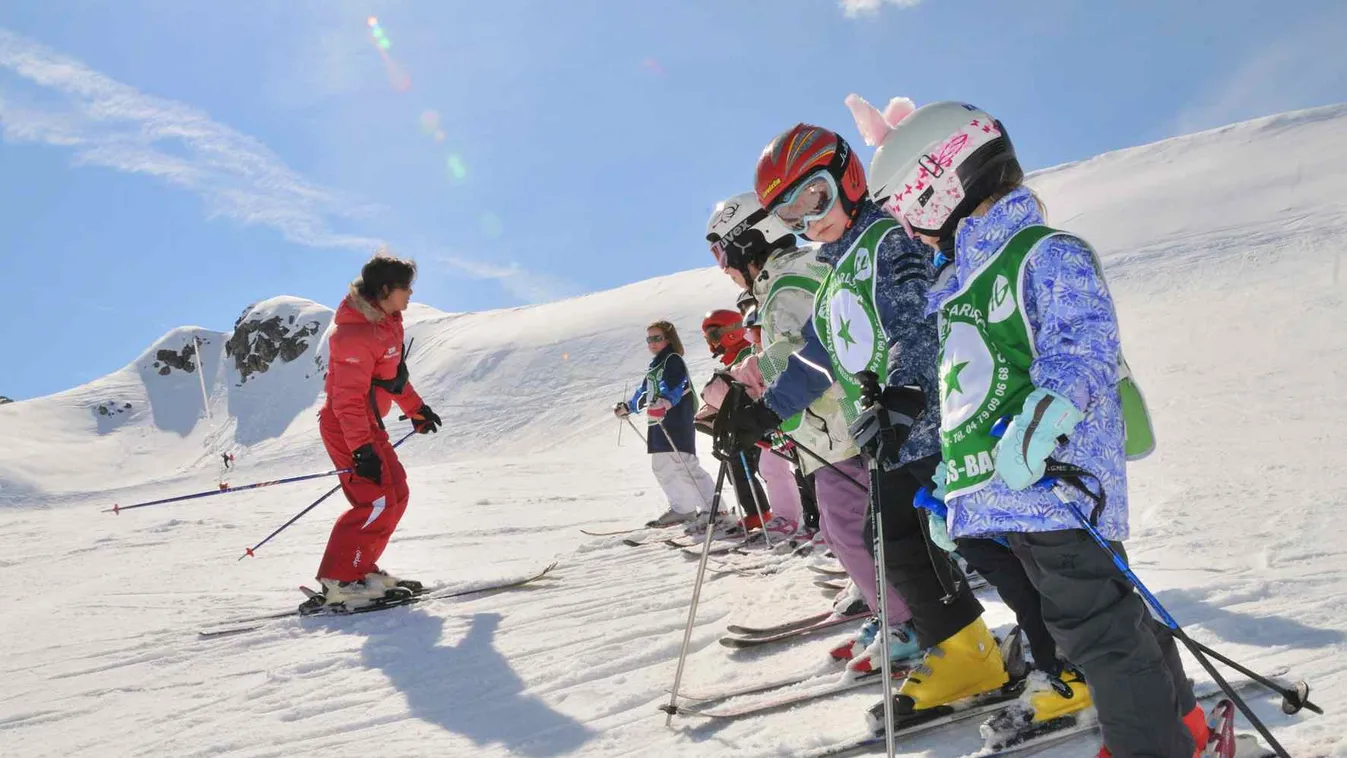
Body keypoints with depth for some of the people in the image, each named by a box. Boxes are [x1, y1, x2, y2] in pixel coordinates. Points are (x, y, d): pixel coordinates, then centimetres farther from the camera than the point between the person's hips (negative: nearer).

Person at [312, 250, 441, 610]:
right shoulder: (356, 334, -23)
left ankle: (361, 569, 19)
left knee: (396, 494, 13)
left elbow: (393, 374, 22)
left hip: (367, 426, 10)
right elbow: (348, 398, -27)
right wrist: (361, 449, -30)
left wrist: (415, 408, 27)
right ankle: (339, 581, -9)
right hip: (347, 429, -10)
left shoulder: (387, 321, 8)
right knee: (377, 502, -14)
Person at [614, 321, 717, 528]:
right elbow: (644, 392, 34)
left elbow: (674, 386, -26)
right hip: (658, 423, 10)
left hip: (677, 421, -10)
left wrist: (666, 401, -44)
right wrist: (627, 407, 41)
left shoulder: (673, 360, -7)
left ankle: (713, 508, -11)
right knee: (661, 467, 14)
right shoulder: (655, 365, 21)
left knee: (684, 466, -15)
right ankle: (682, 509, 24)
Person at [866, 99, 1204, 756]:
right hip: (998, 495, 9)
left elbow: (1084, 348, -20)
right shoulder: (959, 284, 21)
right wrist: (945, 481, 25)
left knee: (1095, 624, -6)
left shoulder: (1049, 254, -5)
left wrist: (1040, 420, -36)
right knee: (1101, 616, 17)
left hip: (1055, 482, -9)